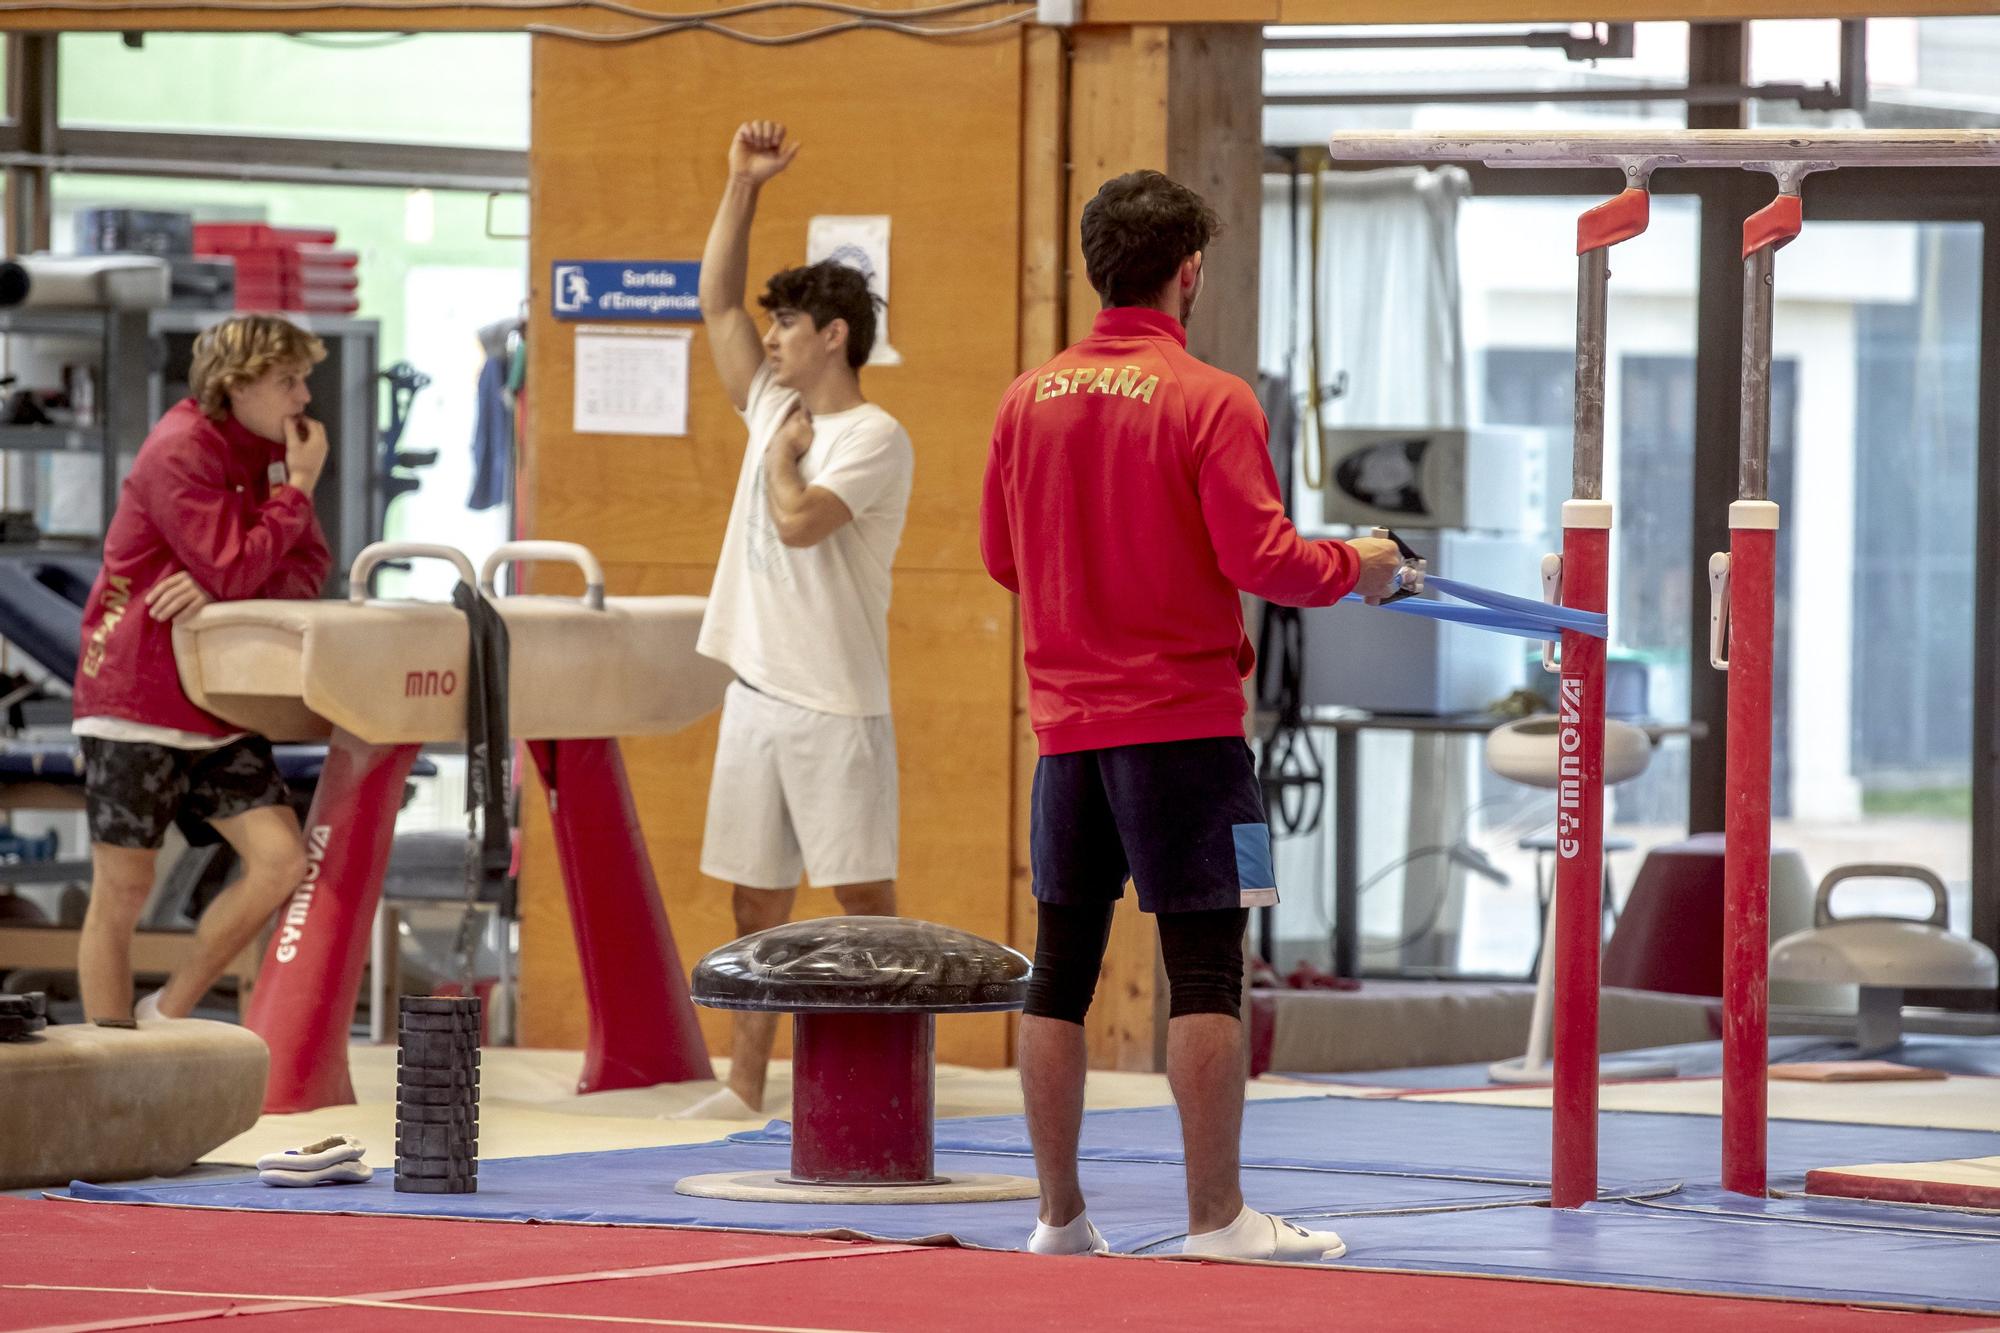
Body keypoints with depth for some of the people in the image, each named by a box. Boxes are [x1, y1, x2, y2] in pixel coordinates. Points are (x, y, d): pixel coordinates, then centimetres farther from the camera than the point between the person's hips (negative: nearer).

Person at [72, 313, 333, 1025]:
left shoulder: (267, 452, 11)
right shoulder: (180, 453, -14)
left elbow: (308, 570, 5)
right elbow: (236, 570, -21)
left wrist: (222, 587, -14)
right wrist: (299, 485, -13)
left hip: (215, 710, 7)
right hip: (136, 699, -7)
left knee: (281, 861, -7)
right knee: (122, 894, -2)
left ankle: (168, 1018, 7)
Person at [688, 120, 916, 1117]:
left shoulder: (873, 438, -9)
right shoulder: (776, 409, 14)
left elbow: (800, 520, -23)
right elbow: (716, 303, 17)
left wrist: (785, 453, -4)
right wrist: (742, 185, 12)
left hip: (835, 704, -8)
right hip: (757, 691, 8)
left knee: (863, 895, -5)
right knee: (756, 899, 9)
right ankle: (744, 1089, 12)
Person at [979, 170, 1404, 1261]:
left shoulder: (1030, 400, 5)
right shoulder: (1209, 403, -11)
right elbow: (1259, 557, -16)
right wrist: (1356, 566, 2)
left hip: (1067, 721, 5)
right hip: (1181, 720, -5)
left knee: (1061, 967, 8)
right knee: (1204, 966, -2)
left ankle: (1059, 1212, 12)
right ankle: (1215, 1213, -3)